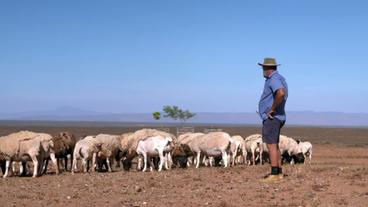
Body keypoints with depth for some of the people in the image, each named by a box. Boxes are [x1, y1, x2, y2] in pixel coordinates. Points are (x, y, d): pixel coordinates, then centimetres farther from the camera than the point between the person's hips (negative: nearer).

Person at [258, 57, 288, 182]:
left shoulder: (274, 79, -16)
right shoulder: (279, 78, 18)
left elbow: (281, 93, -35)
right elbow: (283, 94, 32)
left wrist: (272, 109, -24)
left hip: (271, 118, -11)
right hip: (276, 118, 11)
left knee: (271, 145, -11)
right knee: (274, 146, 13)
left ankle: (274, 174, -11)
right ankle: (279, 173, 16)